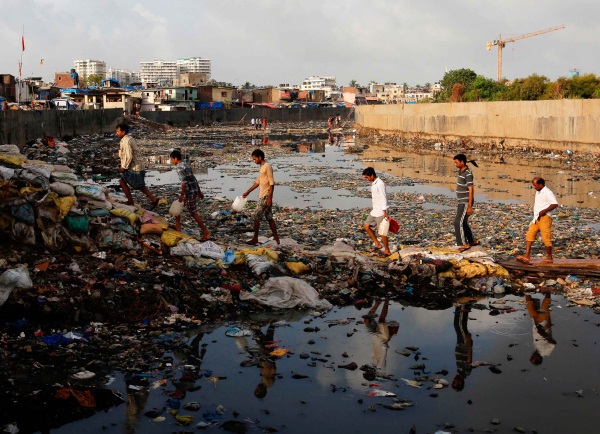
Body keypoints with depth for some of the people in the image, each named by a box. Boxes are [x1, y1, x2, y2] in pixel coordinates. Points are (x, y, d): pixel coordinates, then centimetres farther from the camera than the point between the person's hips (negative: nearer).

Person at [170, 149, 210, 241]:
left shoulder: (179, 167, -13)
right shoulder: (185, 165, 15)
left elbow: (184, 181, -21)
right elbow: (194, 179, 18)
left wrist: (182, 194, -18)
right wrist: (199, 191, 21)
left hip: (190, 192, -10)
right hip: (195, 190, 10)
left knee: (193, 213, -3)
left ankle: (206, 232, -2)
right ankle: (178, 226, 29)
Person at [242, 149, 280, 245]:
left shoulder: (267, 167, -14)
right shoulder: (262, 167, 15)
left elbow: (272, 183, -18)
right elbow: (257, 182, 23)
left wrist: (270, 198, -21)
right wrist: (247, 192, 24)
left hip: (266, 197, -9)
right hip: (262, 196, 9)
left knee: (256, 216, -5)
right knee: (269, 218, 10)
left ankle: (255, 239, 1)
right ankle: (276, 239, 13)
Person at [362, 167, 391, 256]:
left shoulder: (380, 184, -19)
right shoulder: (373, 183, 10)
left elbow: (383, 198, -21)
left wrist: (385, 212, -22)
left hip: (380, 212, -10)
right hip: (374, 211, 10)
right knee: (366, 226, 11)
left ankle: (387, 251, 11)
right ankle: (377, 244, 20)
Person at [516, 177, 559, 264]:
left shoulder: (547, 192, -12)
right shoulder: (538, 192, 17)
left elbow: (555, 204, -20)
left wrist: (544, 211, -23)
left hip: (544, 218, -9)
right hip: (536, 218, 9)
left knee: (546, 238, -3)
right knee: (529, 235, 2)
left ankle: (549, 258, 8)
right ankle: (527, 256, 1)